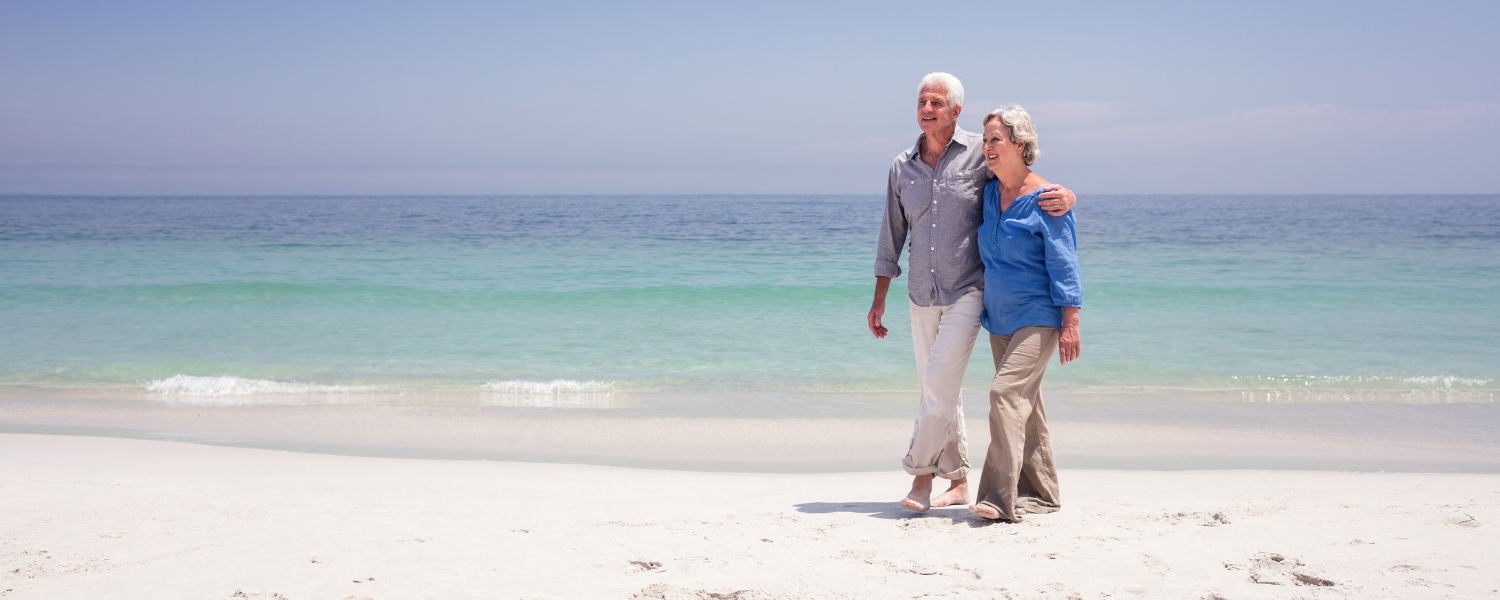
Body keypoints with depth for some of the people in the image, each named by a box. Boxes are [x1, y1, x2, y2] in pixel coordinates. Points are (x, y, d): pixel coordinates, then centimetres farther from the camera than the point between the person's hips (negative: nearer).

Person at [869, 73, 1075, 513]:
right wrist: (879, 299, 10)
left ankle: (921, 474, -1)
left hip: (967, 292, -5)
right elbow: (892, 235, 12)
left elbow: (1033, 184, 1)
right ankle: (958, 481, 22)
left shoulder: (979, 156, -6)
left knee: (939, 382, -15)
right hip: (922, 296, 5)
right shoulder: (902, 167, 6)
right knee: (937, 390, 10)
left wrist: (1065, 196, -23)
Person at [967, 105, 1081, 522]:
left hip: (1039, 316, -8)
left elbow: (1063, 264, -13)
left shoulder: (1045, 199, -13)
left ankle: (999, 498, -21)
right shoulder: (989, 193, 8)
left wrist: (1070, 323, -16)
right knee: (1023, 403, 12)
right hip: (1000, 316, 8)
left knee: (1007, 392, -19)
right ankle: (1039, 494, 21)